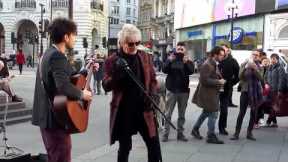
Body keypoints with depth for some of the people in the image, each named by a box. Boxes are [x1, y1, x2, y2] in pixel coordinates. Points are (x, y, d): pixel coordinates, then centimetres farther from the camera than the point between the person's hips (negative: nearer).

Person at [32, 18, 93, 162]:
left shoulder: (50, 53, 12)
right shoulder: (58, 57, -20)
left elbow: (68, 76, 21)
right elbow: (63, 86, -33)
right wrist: (82, 94, -18)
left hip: (48, 114, 10)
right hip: (55, 116, -10)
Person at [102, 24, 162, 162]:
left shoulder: (146, 57, 5)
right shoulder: (112, 61, -3)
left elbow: (153, 80, 12)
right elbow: (106, 86, -7)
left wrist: (151, 95, -7)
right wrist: (117, 73, -24)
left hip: (144, 109, 2)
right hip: (123, 111, -2)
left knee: (154, 145, 3)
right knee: (125, 147, 10)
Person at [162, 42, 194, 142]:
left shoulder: (188, 61, 2)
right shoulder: (171, 59, 3)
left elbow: (191, 71, -16)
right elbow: (164, 70, -11)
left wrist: (186, 63, -34)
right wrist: (169, 61, -28)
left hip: (183, 90, 1)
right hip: (171, 89, -1)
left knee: (182, 114, 8)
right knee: (168, 113, 0)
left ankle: (180, 133, 16)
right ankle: (166, 133, 4)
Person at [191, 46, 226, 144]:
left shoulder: (214, 64, 10)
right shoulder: (207, 65, -20)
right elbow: (204, 80, -26)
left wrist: (220, 81, 4)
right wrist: (218, 82, -20)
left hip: (212, 93, 10)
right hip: (208, 93, -10)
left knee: (206, 113, 20)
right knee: (213, 114, -4)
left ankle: (195, 130, 33)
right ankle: (211, 136, 7)